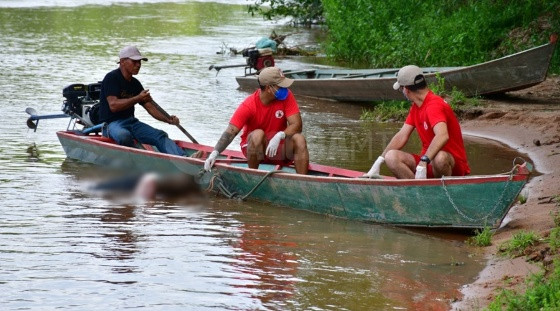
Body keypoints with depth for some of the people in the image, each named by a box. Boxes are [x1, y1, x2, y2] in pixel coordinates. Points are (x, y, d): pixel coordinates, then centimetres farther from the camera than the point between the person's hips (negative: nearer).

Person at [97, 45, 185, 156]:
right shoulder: (112, 78, -8)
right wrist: (137, 98, -23)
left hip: (131, 122, 7)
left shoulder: (135, 84, 15)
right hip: (112, 123, -7)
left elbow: (150, 107, 13)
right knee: (124, 136, -42)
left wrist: (168, 120, -4)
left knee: (160, 136, -17)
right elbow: (113, 105, -19)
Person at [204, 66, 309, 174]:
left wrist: (279, 136, -37)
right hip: (254, 147, -2)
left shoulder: (286, 96, -10)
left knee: (299, 139, -26)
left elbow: (297, 125, -16)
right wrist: (214, 153, -38)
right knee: (258, 134, -34)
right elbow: (231, 132, -23)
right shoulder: (249, 105, -17)